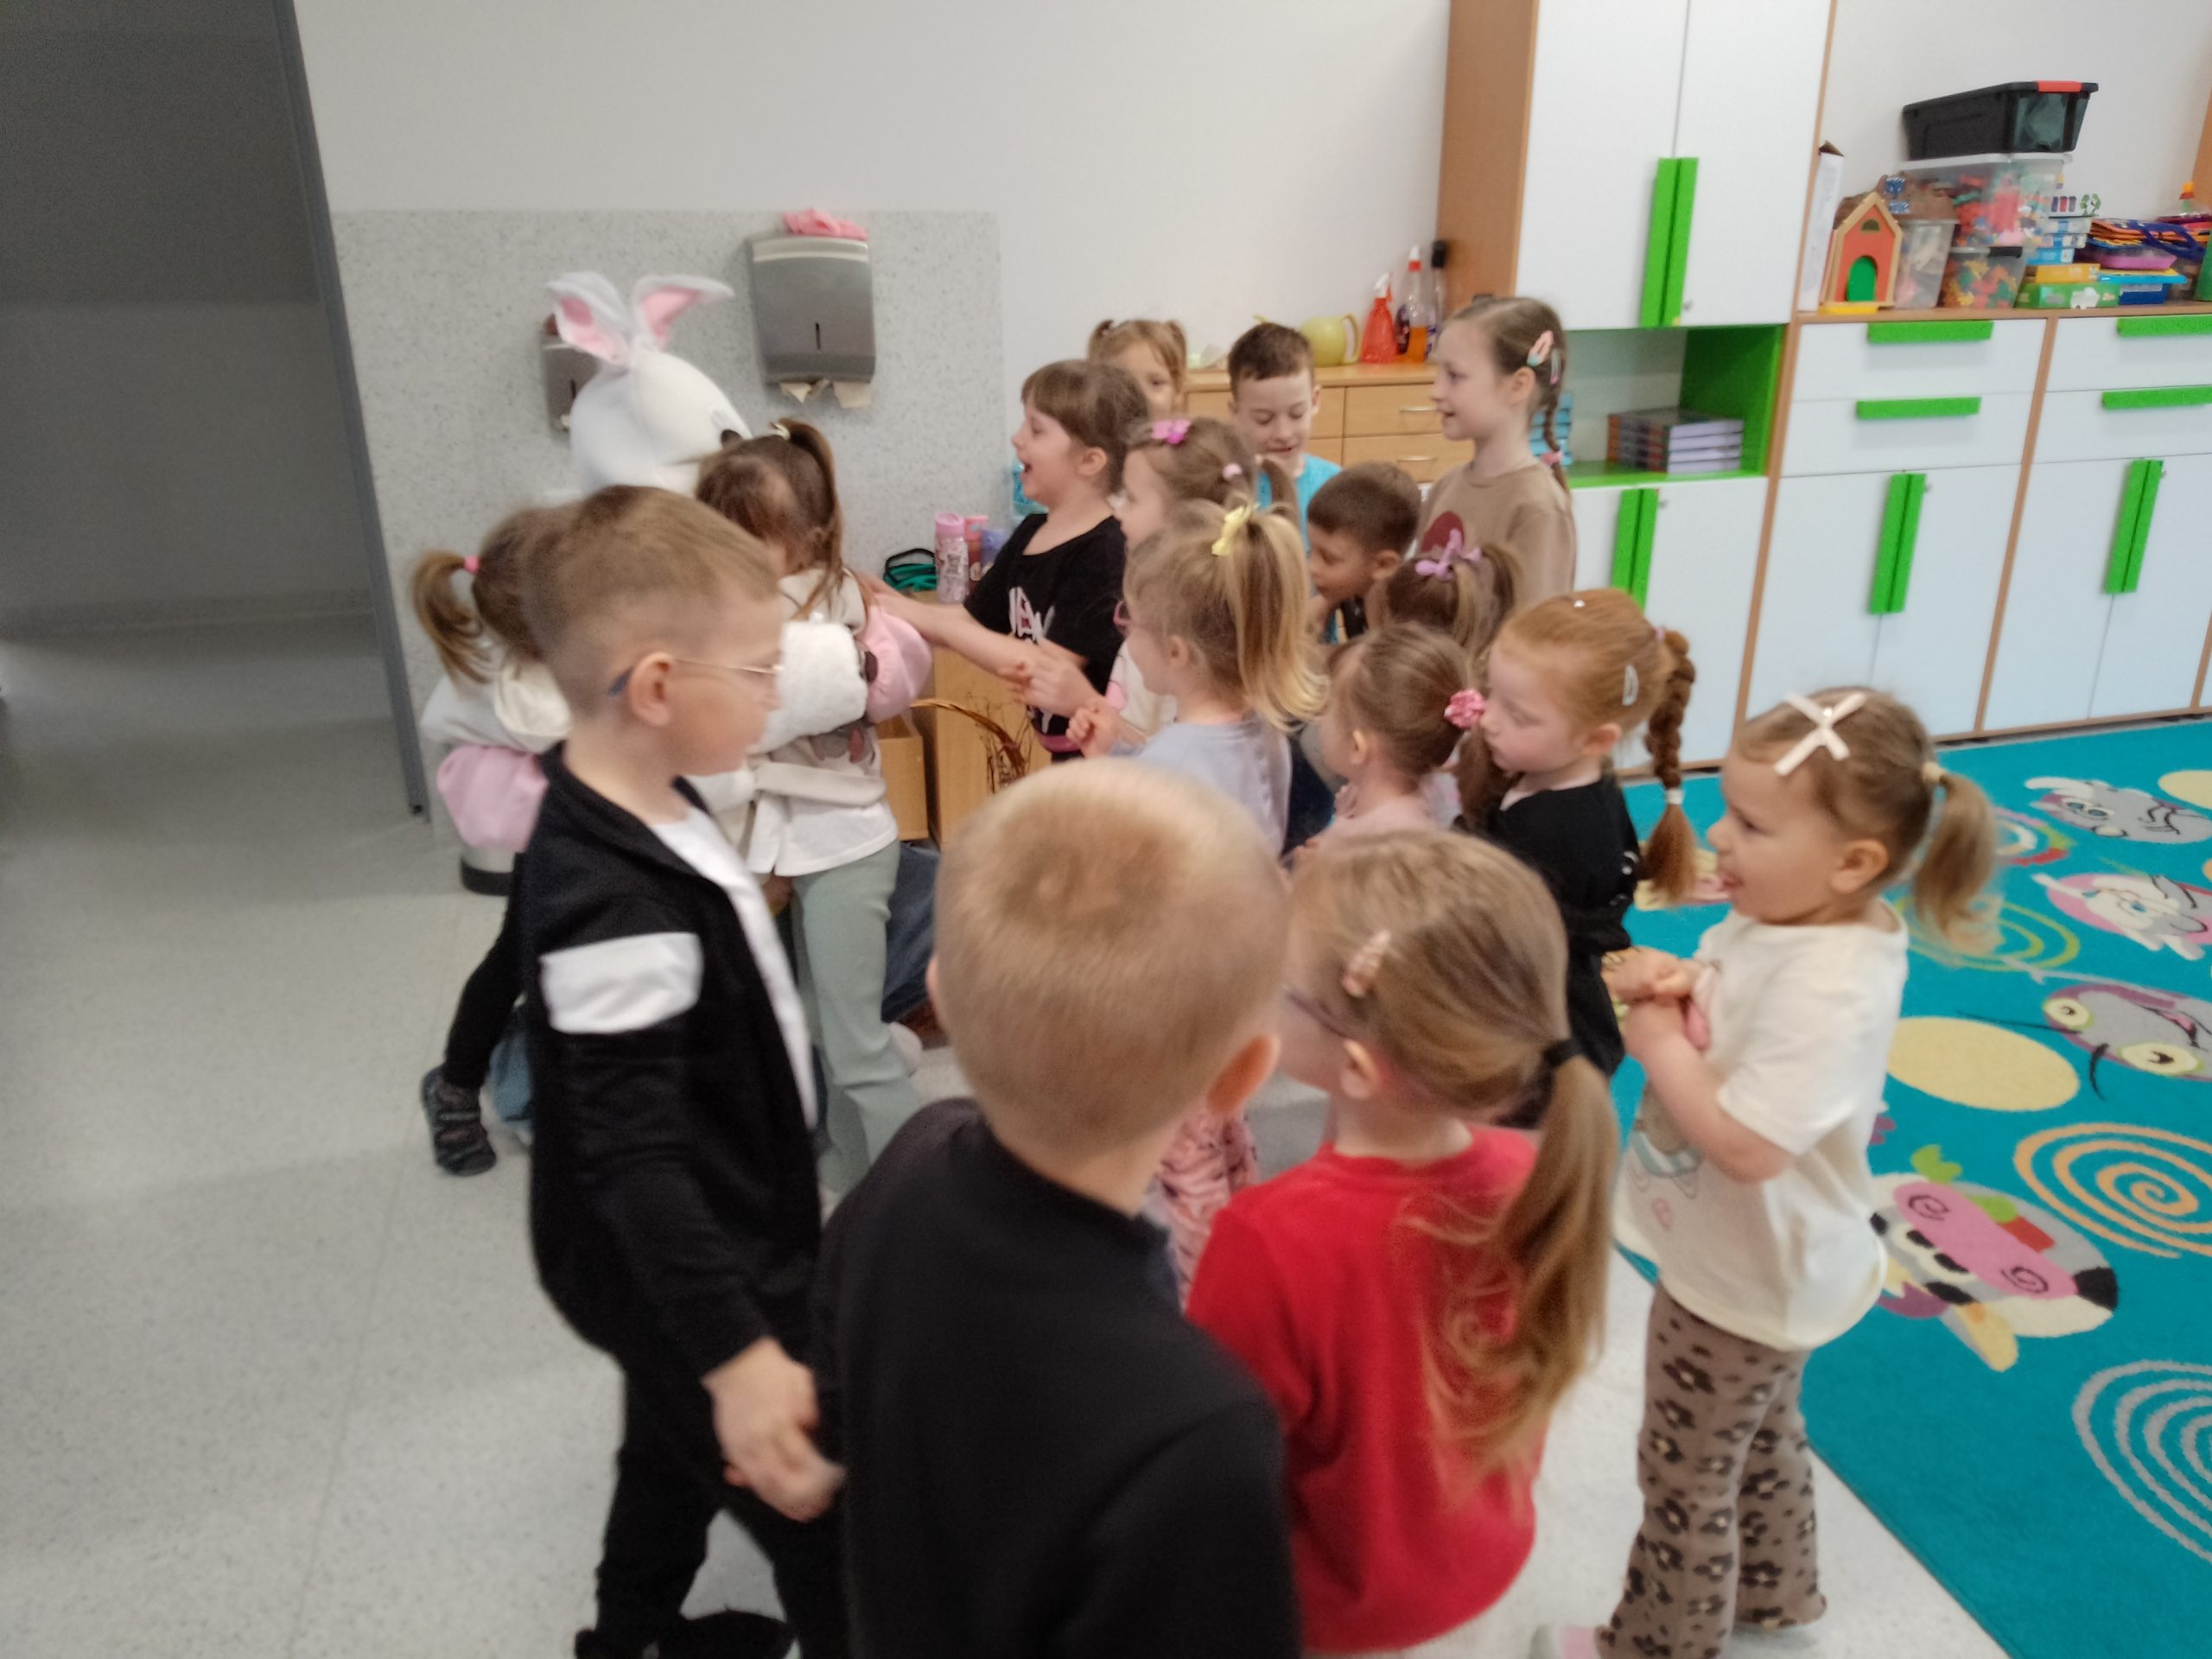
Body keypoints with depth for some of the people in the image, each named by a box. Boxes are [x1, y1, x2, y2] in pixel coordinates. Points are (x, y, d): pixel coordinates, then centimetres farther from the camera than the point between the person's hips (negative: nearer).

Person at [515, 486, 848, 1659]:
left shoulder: (635, 806, -3)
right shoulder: (616, 905, -34)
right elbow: (631, 1159, -32)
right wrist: (737, 1353, -33)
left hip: (718, 1245, 10)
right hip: (684, 1276, -10)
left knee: (679, 1446, 31)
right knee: (822, 1513, 7)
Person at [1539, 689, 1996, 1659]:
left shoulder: (1828, 990, -35)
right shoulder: (1769, 919, -8)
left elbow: (1744, 1142, -39)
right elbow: (1716, 1013, 7)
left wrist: (1658, 1042, -26)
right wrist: (1665, 979, -15)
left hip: (1742, 1281, -9)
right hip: (1753, 1260, 9)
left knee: (1686, 1475, 14)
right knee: (1761, 1430, 31)